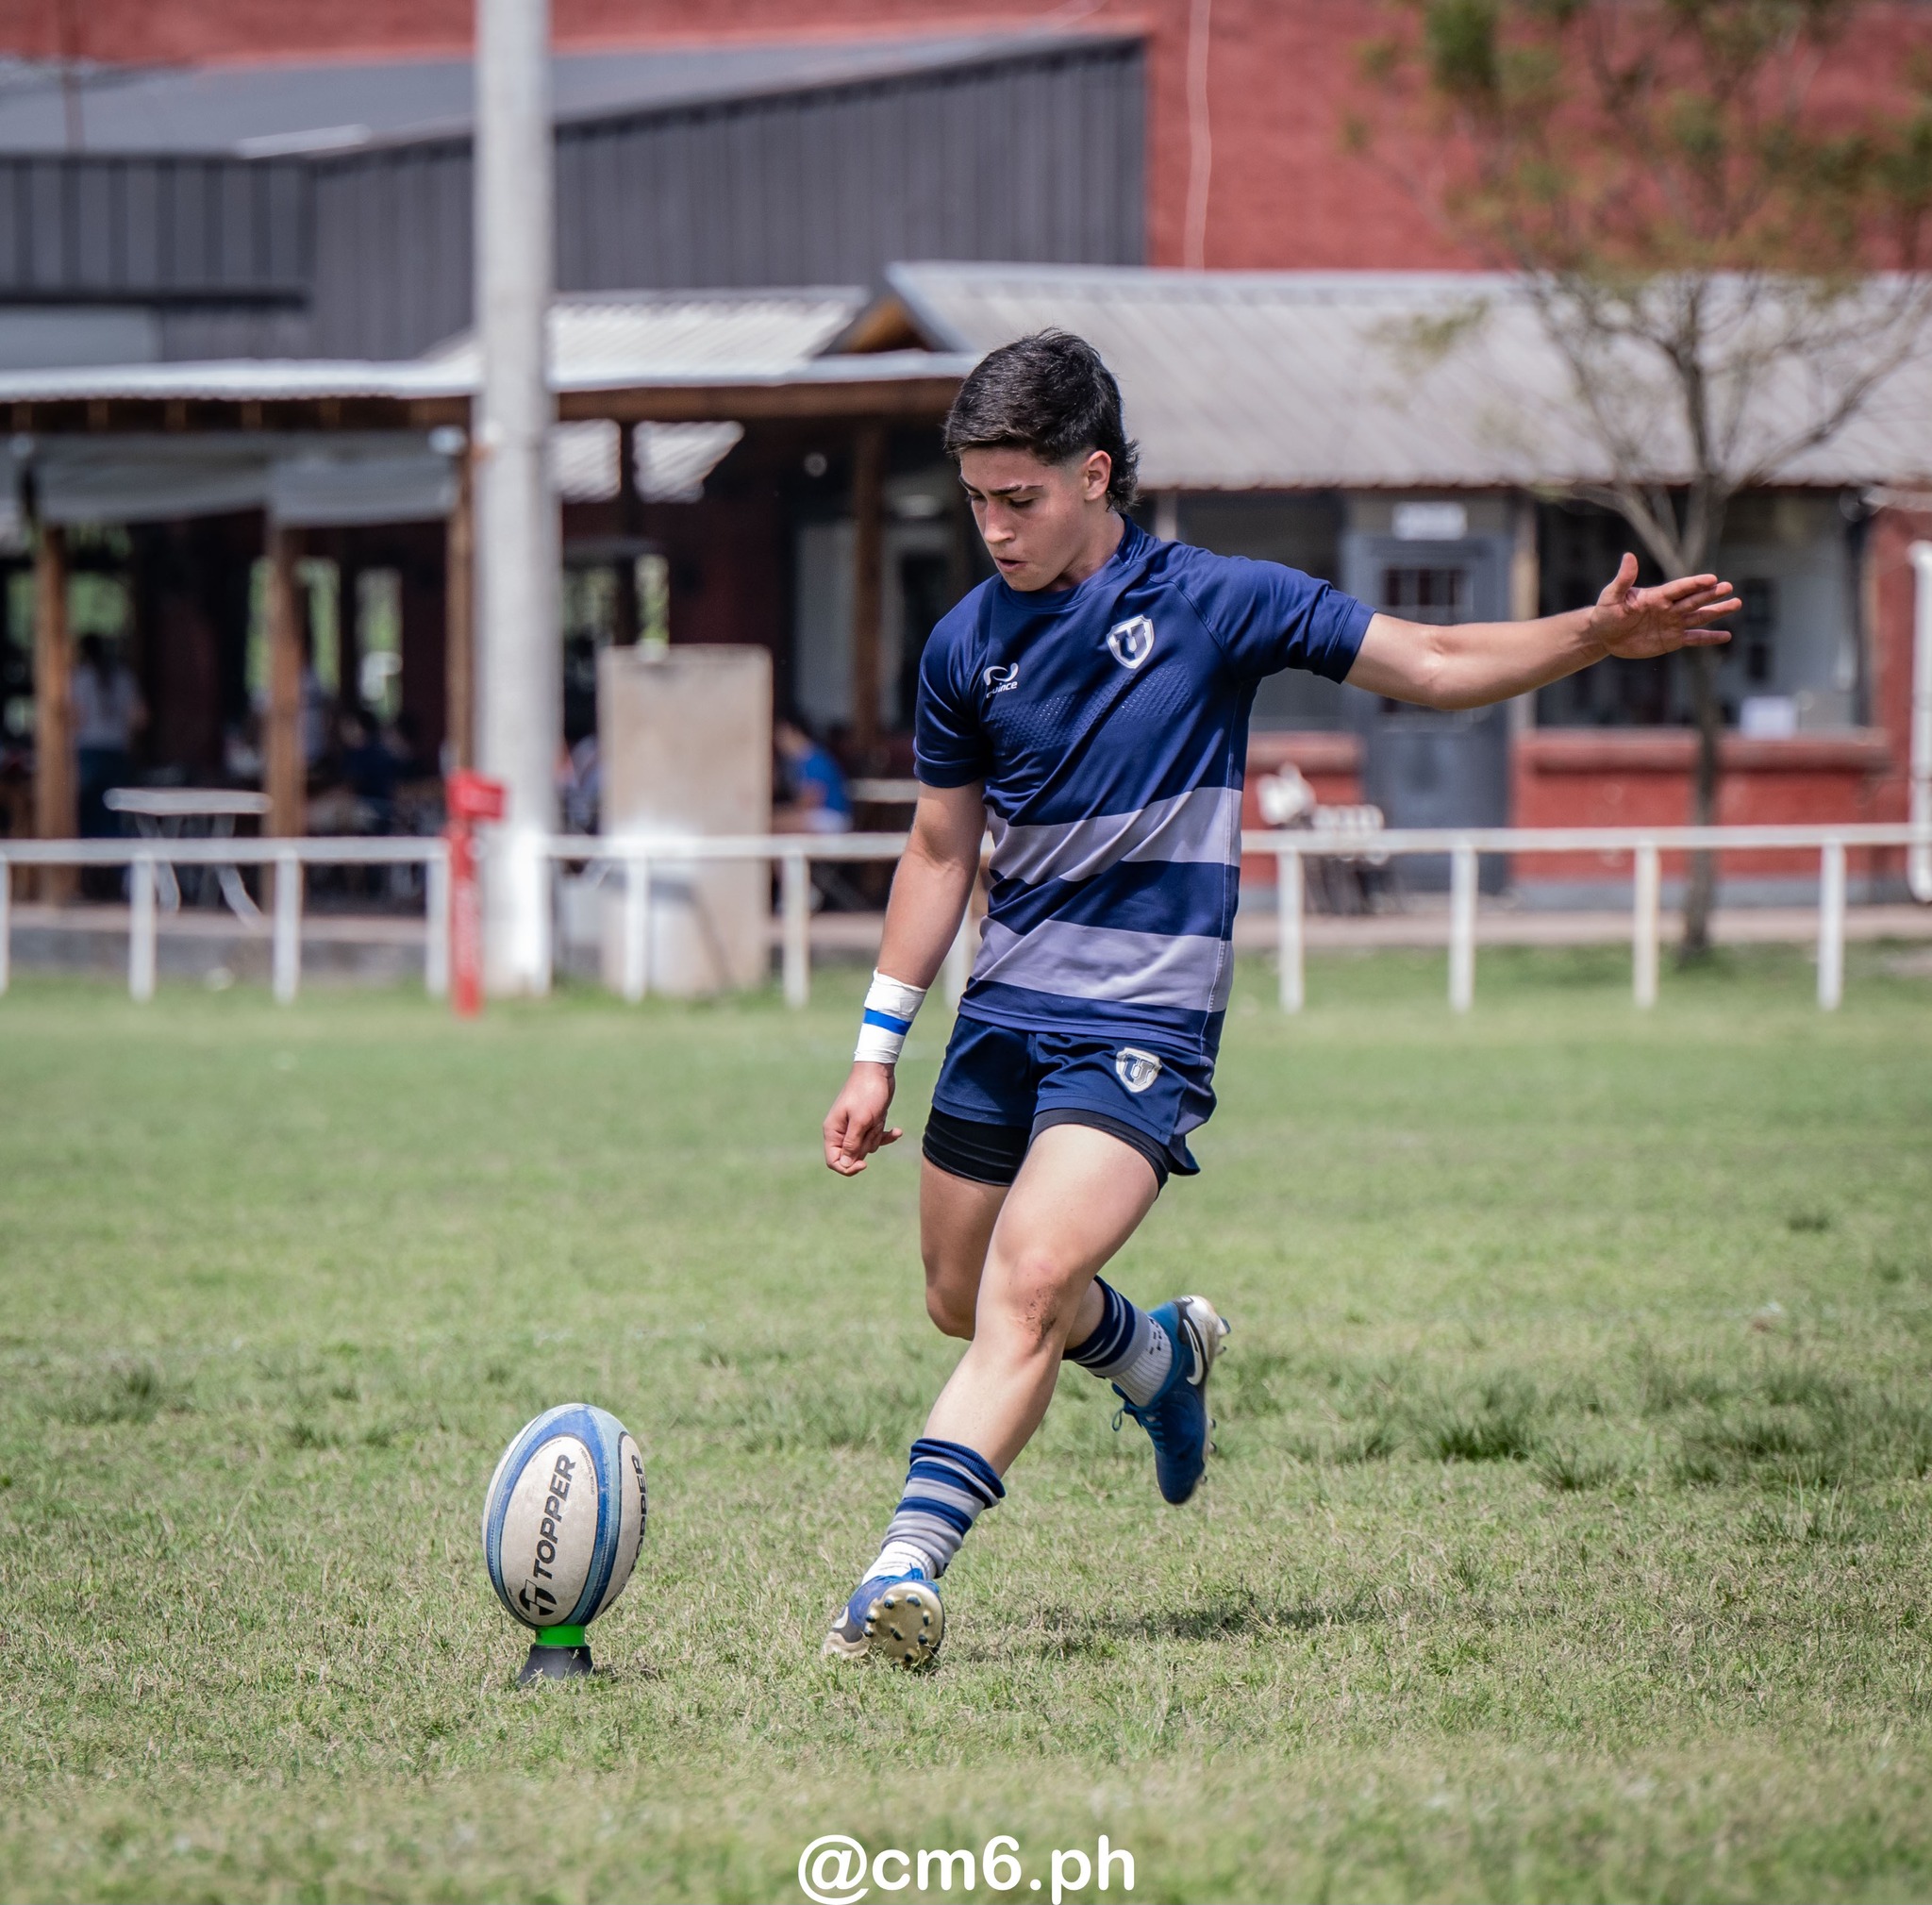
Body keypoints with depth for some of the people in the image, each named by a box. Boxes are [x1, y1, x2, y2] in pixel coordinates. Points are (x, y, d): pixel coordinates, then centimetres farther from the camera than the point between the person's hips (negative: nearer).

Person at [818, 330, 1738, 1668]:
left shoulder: (1212, 602, -7)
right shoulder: (967, 646, 3)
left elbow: (1436, 667, 0)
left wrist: (1596, 636, -15)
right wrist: (879, 1049, 12)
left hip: (1144, 1021, -5)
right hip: (1005, 1011, 5)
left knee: (1029, 1282, -23)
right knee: (963, 1301, 15)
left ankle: (909, 1565, -29)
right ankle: (1160, 1356, 45)